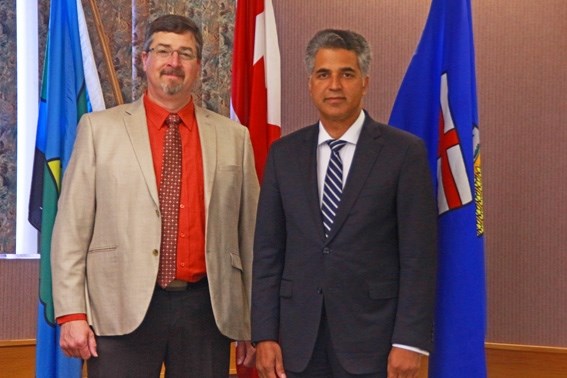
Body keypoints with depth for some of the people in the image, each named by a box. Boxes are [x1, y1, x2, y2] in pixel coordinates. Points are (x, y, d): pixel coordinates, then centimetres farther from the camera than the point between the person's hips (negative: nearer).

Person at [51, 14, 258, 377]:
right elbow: (72, 227, 1)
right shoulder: (100, 128, 4)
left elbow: (249, 233, 9)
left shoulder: (233, 137, 8)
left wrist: (252, 321, 9)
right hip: (123, 309, -1)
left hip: (205, 308, 2)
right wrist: (72, 312, -6)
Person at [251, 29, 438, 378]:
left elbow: (419, 255, -6)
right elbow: (268, 251, 6)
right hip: (299, 339, 3)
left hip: (372, 336, -3)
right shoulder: (284, 154, 6)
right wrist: (265, 335, 0)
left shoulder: (405, 152, -4)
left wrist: (410, 341, -11)